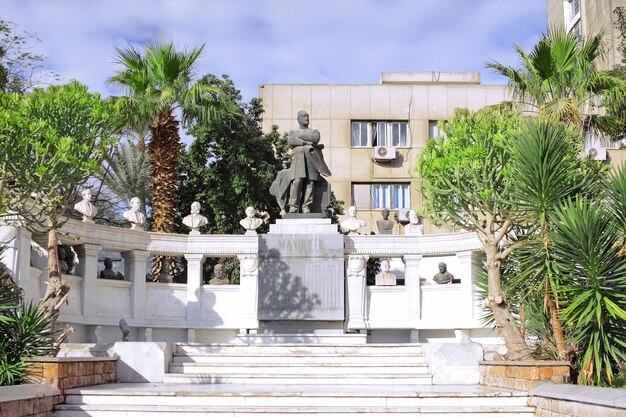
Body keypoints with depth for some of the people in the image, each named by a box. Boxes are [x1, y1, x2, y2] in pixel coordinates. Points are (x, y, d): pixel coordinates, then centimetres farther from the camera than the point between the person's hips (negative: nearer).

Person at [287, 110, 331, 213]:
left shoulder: (315, 131, 27)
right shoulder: (293, 132, 25)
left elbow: (316, 139, 2)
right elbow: (290, 141, 2)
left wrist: (300, 136, 4)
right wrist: (307, 142, -5)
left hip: (312, 157, 1)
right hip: (298, 157, -1)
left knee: (310, 182, -14)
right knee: (297, 181, -19)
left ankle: (306, 207, -19)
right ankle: (293, 207, -25)